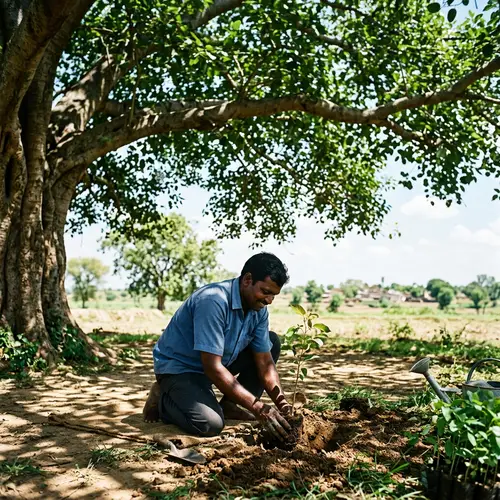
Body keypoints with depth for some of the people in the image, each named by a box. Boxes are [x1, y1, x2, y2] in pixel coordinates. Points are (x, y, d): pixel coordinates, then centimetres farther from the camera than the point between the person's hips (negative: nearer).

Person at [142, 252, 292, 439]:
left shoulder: (259, 310, -7)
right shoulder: (213, 301, -32)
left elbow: (265, 362, -3)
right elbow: (212, 367, -35)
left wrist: (281, 401, -20)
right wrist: (258, 408, -35)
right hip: (178, 367, -8)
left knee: (272, 341, -1)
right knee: (210, 424, -31)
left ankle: (229, 405, 5)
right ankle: (162, 399, 0)